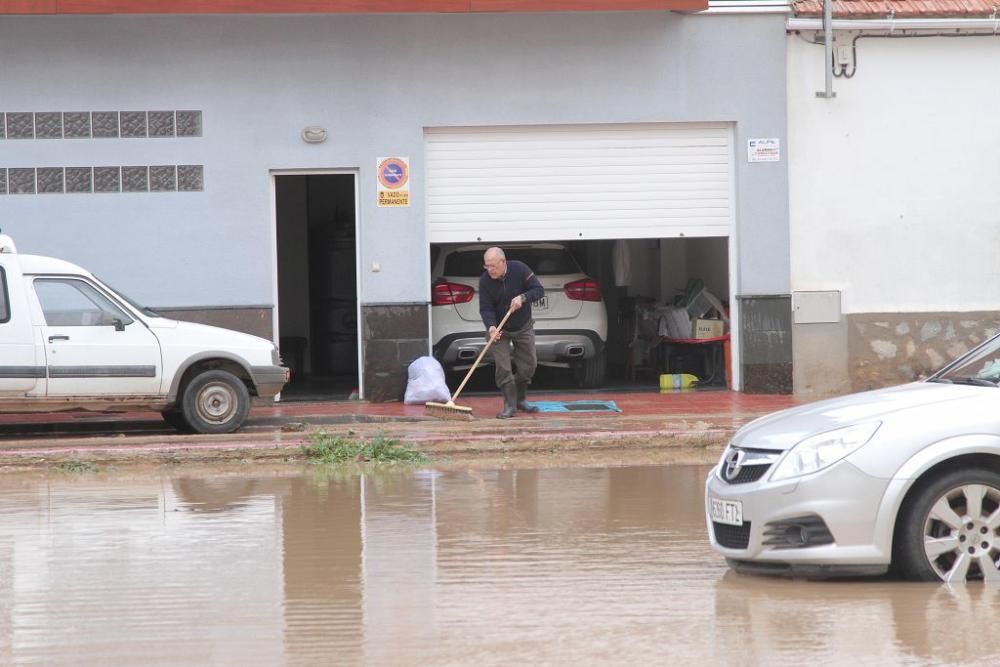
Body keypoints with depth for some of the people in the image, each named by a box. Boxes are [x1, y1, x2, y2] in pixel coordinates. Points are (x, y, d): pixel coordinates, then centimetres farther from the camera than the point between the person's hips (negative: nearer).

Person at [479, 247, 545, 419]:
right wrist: (491, 327, -37)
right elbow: (485, 308, -19)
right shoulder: (485, 281, -17)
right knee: (503, 368, -12)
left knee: (529, 364, 6)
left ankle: (521, 399, 26)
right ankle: (510, 405, -5)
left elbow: (539, 290, -12)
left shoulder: (519, 269, -16)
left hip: (523, 327, 2)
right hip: (499, 329, -2)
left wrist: (522, 297, -31)